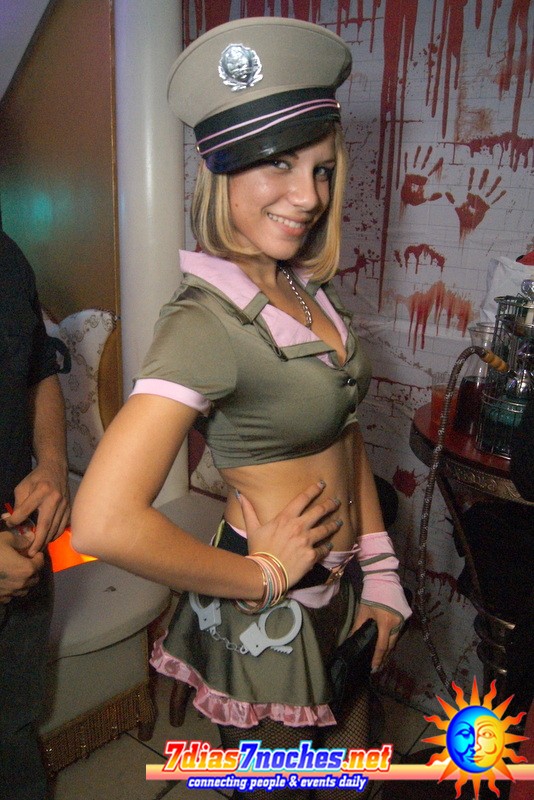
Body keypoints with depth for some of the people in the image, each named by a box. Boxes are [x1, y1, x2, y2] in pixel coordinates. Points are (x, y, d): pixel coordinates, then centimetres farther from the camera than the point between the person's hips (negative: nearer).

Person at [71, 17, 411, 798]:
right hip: (269, 616, -7)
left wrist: (381, 572, 5)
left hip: (342, 592, 8)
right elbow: (105, 522, -35)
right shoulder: (207, 321, -25)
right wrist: (260, 577, -20)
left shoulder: (309, 290, -1)